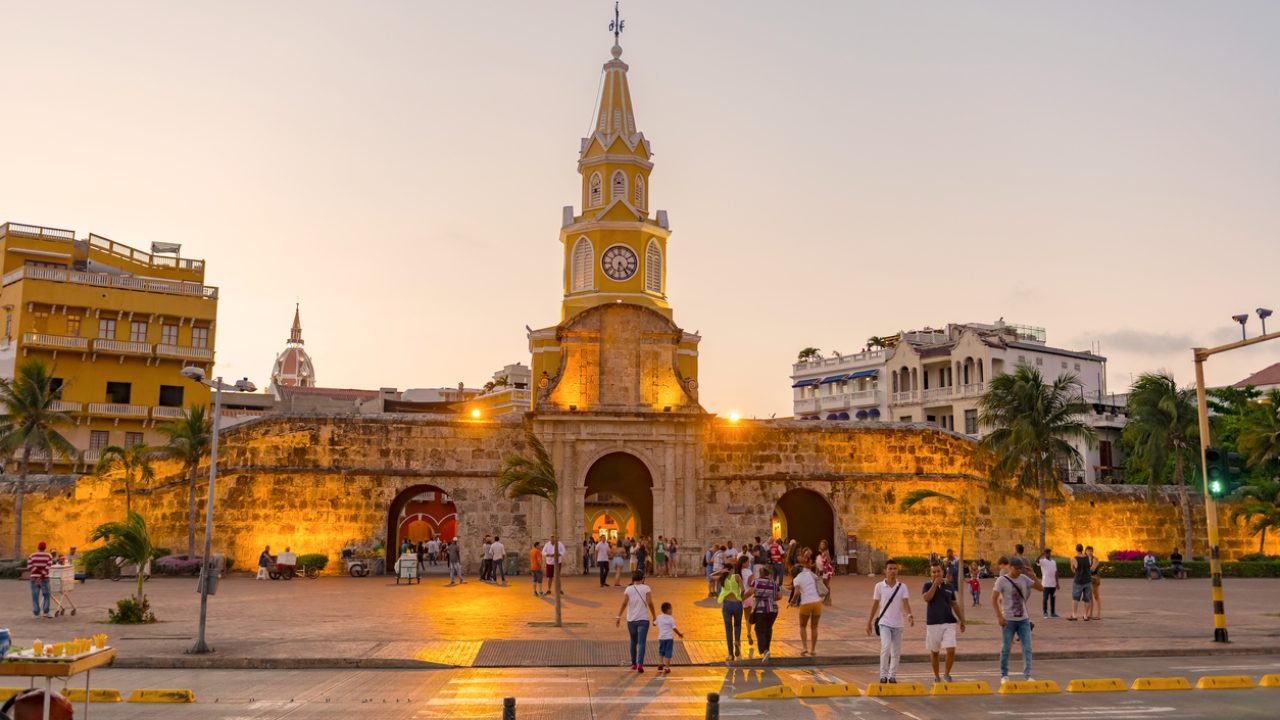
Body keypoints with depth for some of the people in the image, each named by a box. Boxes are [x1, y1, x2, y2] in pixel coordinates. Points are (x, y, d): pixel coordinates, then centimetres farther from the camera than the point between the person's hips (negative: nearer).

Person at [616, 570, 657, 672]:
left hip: (631, 620, 3)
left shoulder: (628, 589, 1)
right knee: (641, 642, -6)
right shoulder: (646, 588, -3)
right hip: (643, 620, -3)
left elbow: (624, 603, -7)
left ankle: (633, 664, 27)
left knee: (633, 642, 18)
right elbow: (650, 603, -8)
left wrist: (619, 617, -7)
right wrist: (654, 615, 4)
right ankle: (640, 664, -21)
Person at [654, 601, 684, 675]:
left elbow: (654, 623, 16)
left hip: (661, 638, 4)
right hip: (669, 638, -4)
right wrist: (680, 634, 6)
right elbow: (674, 628, -9)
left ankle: (660, 663, 3)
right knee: (668, 653, 3)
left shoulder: (659, 617, 2)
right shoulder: (671, 619, -9)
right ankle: (666, 668, 3)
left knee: (661, 652, 19)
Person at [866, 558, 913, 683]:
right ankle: (883, 676, -10)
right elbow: (875, 605, 5)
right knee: (886, 647, -18)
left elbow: (905, 603, -12)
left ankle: (892, 676, 19)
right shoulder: (879, 586, -2)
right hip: (884, 623, -2)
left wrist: (909, 615, -32)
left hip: (897, 624, 2)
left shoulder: (902, 586, 0)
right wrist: (869, 623, 6)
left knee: (896, 652, 7)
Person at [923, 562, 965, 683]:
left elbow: (954, 604, 17)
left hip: (949, 623, 2)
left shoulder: (949, 586, 9)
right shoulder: (928, 585, 1)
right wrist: (935, 584, -15)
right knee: (934, 652, 8)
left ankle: (946, 674, 7)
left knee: (951, 650, -12)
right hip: (933, 623, -1)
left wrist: (961, 620, 17)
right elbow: (927, 598, -19)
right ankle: (936, 676, 24)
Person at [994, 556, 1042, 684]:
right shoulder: (1002, 580, -8)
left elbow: (1041, 588, 4)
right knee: (1006, 648, 4)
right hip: (1009, 620, -4)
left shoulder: (1024, 579, 5)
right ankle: (1004, 675, 17)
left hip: (1023, 619, 4)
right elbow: (994, 599, -10)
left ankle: (1027, 675, 2)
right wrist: (999, 617, -18)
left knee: (1027, 648, -2)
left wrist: (1032, 575, -9)